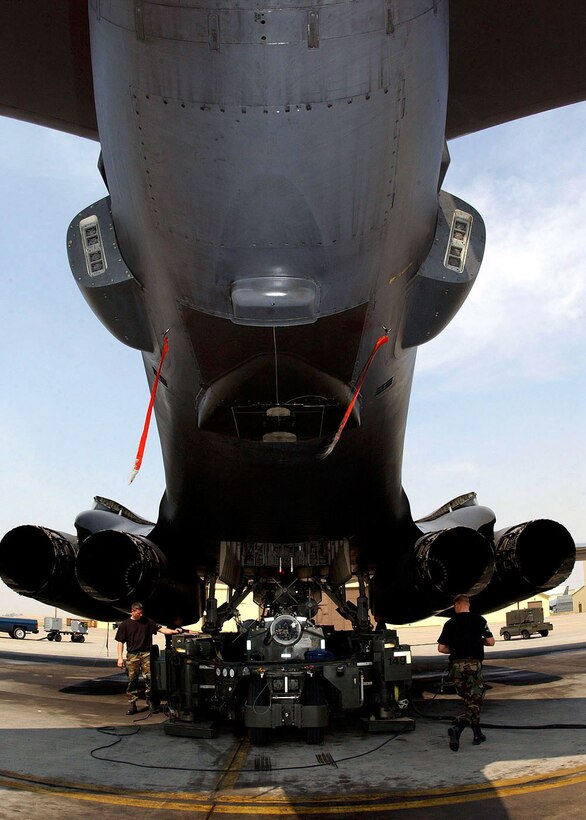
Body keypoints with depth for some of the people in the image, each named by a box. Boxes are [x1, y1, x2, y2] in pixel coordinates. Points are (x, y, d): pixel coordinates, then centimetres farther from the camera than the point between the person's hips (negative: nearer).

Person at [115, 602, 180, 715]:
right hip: (132, 655, -1)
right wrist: (120, 658, -3)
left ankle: (149, 700, 7)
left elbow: (161, 629, 4)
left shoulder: (147, 622, 10)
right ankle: (132, 705, 8)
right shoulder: (124, 625, 6)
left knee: (148, 677, -6)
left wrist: (175, 631, -11)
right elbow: (120, 642, 5)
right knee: (132, 680, 0)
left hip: (146, 653, 1)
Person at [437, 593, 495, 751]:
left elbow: (441, 648, 1)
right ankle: (457, 727, -19)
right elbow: (491, 642, 0)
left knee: (469, 700, 16)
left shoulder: (450, 623, 4)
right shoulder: (478, 620, 1)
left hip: (456, 665, 2)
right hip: (474, 664, -2)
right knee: (475, 701, 2)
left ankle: (478, 734, 19)